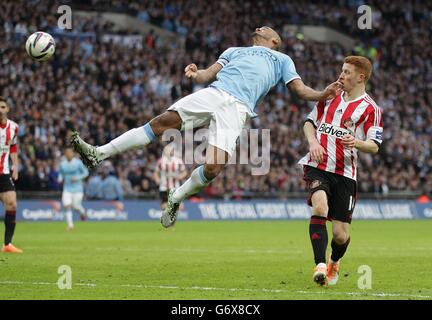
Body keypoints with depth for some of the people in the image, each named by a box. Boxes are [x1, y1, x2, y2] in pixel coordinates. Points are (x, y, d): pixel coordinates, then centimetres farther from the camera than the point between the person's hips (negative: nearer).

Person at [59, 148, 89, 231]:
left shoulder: (78, 162, -7)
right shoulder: (63, 164, 4)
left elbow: (86, 172, -1)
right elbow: (61, 174, 17)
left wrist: (77, 178, -16)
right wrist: (60, 179, -7)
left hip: (77, 188, -3)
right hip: (67, 189, 3)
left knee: (76, 206, -4)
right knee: (67, 206, -12)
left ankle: (82, 212, 34)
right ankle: (70, 225, -5)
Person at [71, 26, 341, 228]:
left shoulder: (282, 59, 29)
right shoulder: (235, 51, 36)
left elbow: (300, 89, 16)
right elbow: (208, 74, 22)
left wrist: (322, 95, -5)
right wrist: (196, 74, -1)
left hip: (237, 108, -3)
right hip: (213, 93, 3)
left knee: (214, 168, -20)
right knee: (164, 121, -16)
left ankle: (176, 199, 5)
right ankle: (99, 154, -16)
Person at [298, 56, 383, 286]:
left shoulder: (370, 109, -1)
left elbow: (374, 146, -5)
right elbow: (310, 122, 20)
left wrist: (356, 143, -27)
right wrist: (313, 142, 0)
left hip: (345, 173, -2)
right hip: (317, 166, 2)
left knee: (340, 234, -1)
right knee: (320, 207, -28)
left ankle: (334, 263, 34)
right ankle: (320, 265, -28)